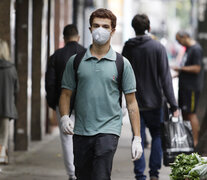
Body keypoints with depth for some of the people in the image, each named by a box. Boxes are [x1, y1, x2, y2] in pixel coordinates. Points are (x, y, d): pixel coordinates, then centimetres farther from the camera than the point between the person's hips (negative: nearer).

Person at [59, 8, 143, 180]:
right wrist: (65, 117, -9)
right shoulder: (75, 61, 7)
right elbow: (66, 94, 11)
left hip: (108, 130, -3)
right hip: (81, 132, 3)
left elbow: (131, 102, 4)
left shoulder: (122, 64, 2)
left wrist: (137, 138, -2)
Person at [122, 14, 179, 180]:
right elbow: (165, 77, -11)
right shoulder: (158, 47, -7)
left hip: (135, 103, 2)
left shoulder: (127, 49, 0)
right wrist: (173, 105, -11)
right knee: (157, 136, 13)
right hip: (154, 102, -1)